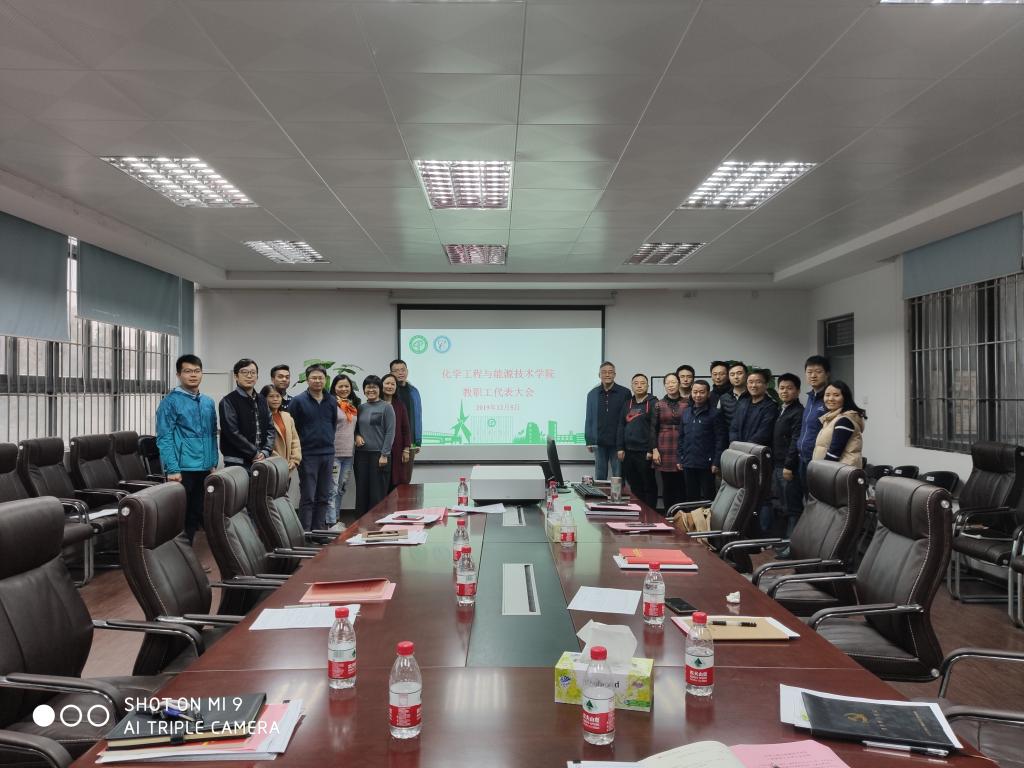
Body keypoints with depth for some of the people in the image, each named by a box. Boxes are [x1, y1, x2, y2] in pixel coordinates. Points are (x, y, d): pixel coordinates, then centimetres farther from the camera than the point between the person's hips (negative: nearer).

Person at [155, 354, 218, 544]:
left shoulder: (208, 402, 12)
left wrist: (213, 463, 11)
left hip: (204, 469, 6)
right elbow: (164, 438, -10)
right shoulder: (170, 401, -6)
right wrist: (173, 469, -16)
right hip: (182, 469, -6)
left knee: (199, 514, 10)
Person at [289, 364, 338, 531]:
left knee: (323, 497, 11)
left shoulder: (332, 401, 8)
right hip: (307, 454, -5)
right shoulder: (298, 401, -6)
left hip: (328, 454, 5)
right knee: (307, 498, -2)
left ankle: (319, 530, 20)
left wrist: (329, 441, 14)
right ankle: (305, 532, 4)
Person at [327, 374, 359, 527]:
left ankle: (336, 518, 24)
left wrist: (357, 436, 9)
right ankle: (331, 523, -6)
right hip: (334, 453, -7)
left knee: (342, 489, 14)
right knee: (332, 490, -7)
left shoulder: (353, 406, 13)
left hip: (349, 453, 7)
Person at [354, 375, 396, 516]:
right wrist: (357, 435, -1)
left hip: (378, 455, -5)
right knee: (361, 491, 8)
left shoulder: (386, 408, -2)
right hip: (361, 454, 5)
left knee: (378, 492, -2)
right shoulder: (361, 408, 13)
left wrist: (384, 454, -12)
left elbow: (390, 432, -6)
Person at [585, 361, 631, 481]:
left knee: (618, 476, 2)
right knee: (599, 477, 9)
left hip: (617, 442, -2)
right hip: (599, 443, 3)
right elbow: (589, 419, 9)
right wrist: (589, 441, 4)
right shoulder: (592, 394, 8)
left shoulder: (624, 393, -1)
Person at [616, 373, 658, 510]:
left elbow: (654, 428, -11)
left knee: (649, 486, 1)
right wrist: (620, 448, 8)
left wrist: (652, 450, -16)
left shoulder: (653, 404, -3)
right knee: (634, 486, 11)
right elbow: (621, 427, 16)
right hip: (629, 452, 6)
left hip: (644, 453, -6)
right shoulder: (628, 404, 16)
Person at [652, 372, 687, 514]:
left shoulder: (687, 404, 2)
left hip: (682, 450, -1)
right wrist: (655, 449, -2)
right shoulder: (659, 405, 6)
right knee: (667, 485, 5)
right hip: (665, 451, 1)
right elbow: (654, 428, 5)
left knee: (682, 486, -1)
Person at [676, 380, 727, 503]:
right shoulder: (686, 413, 11)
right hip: (688, 463, 5)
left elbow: (721, 439, -8)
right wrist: (679, 459, 10)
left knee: (706, 498, 2)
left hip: (706, 464, -5)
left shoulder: (715, 413, -5)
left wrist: (716, 462, -13)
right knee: (690, 497, 11)